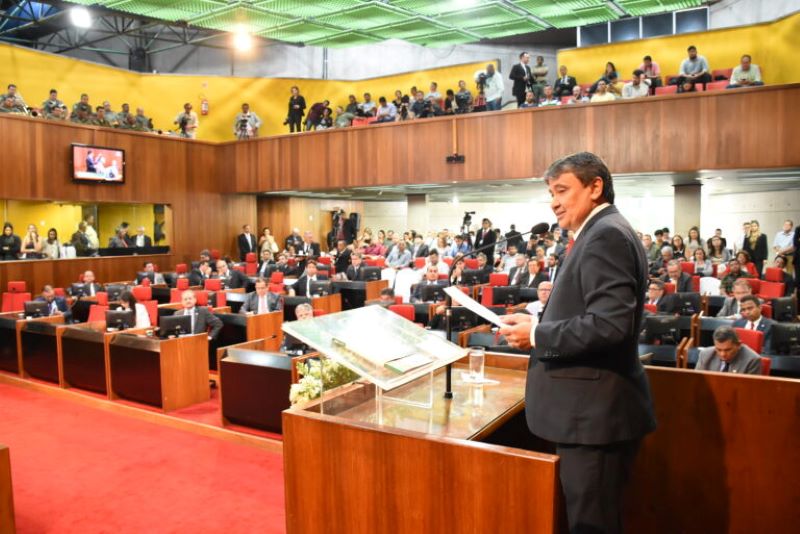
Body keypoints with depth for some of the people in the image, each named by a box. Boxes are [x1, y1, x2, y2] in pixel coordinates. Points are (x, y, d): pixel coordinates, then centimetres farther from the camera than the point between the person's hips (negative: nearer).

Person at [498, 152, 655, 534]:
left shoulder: (606, 235, -16)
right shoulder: (605, 233, 15)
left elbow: (609, 324, -26)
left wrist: (537, 335, -17)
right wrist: (540, 324, 6)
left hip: (595, 410, -10)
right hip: (594, 407, 10)